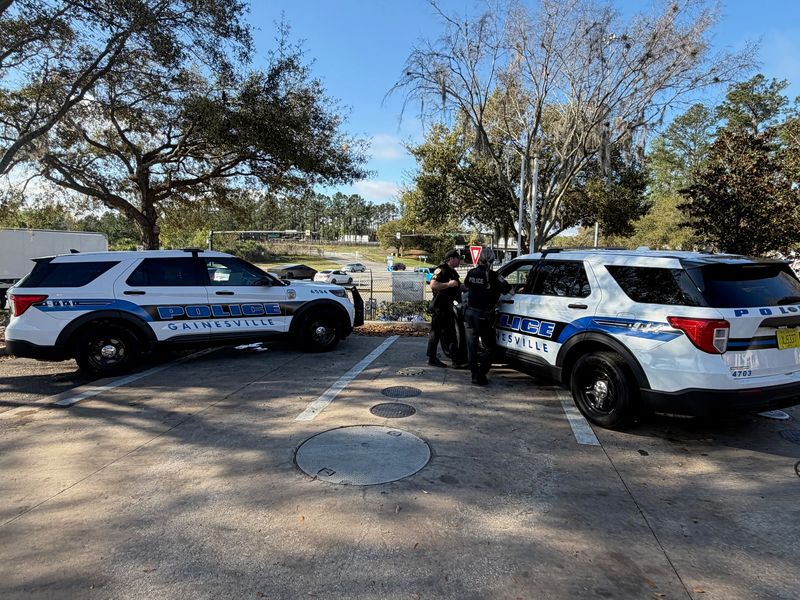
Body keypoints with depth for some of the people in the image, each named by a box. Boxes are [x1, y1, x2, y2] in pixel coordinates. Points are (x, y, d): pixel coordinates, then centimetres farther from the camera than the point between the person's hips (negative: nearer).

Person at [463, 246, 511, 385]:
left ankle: (474, 374, 18)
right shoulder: (492, 276, -15)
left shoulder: (471, 273, 2)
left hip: (470, 312, 5)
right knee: (488, 347, 6)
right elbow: (509, 290, -10)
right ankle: (480, 376, -1)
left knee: (472, 346, 13)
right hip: (484, 315, -5)